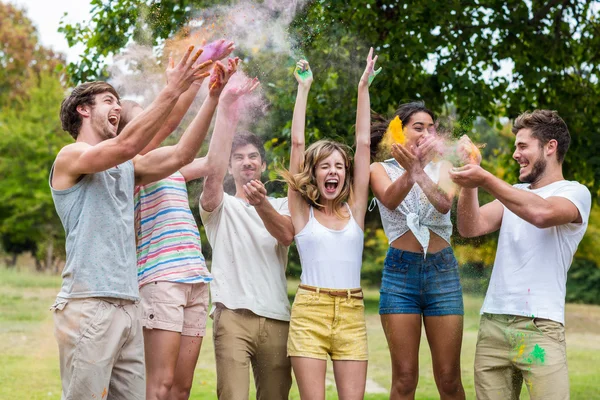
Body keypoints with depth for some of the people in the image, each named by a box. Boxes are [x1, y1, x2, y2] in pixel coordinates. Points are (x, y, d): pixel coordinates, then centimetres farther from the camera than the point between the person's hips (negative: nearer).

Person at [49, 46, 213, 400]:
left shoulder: (126, 169, 21)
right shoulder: (71, 157, 0)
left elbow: (181, 155, 11)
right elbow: (127, 145, -17)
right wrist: (172, 91, -17)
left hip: (128, 306, 7)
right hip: (88, 304, -7)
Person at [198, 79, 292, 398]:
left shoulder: (281, 207, 16)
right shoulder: (220, 206, 11)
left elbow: (287, 235, -8)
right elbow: (213, 174, -12)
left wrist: (261, 204, -27)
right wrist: (227, 120, -17)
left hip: (276, 316, 2)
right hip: (233, 314, -2)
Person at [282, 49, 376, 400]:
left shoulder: (354, 209, 9)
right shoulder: (302, 210, 5)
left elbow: (363, 142, 8)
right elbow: (297, 142, 2)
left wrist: (364, 87, 8)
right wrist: (304, 88, 4)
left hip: (352, 313, 2)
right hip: (310, 310, -2)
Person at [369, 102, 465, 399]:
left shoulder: (442, 168, 9)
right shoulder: (381, 169, 5)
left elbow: (445, 204, -13)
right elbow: (390, 200, -18)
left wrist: (419, 171, -32)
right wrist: (410, 170, -37)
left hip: (442, 271, 1)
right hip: (400, 271, -1)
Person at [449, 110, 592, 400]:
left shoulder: (575, 193, 0)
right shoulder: (514, 193, 20)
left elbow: (541, 213, -21)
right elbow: (470, 228, 10)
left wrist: (484, 179, -21)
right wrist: (469, 183, -4)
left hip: (539, 326, -5)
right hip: (492, 323, 5)